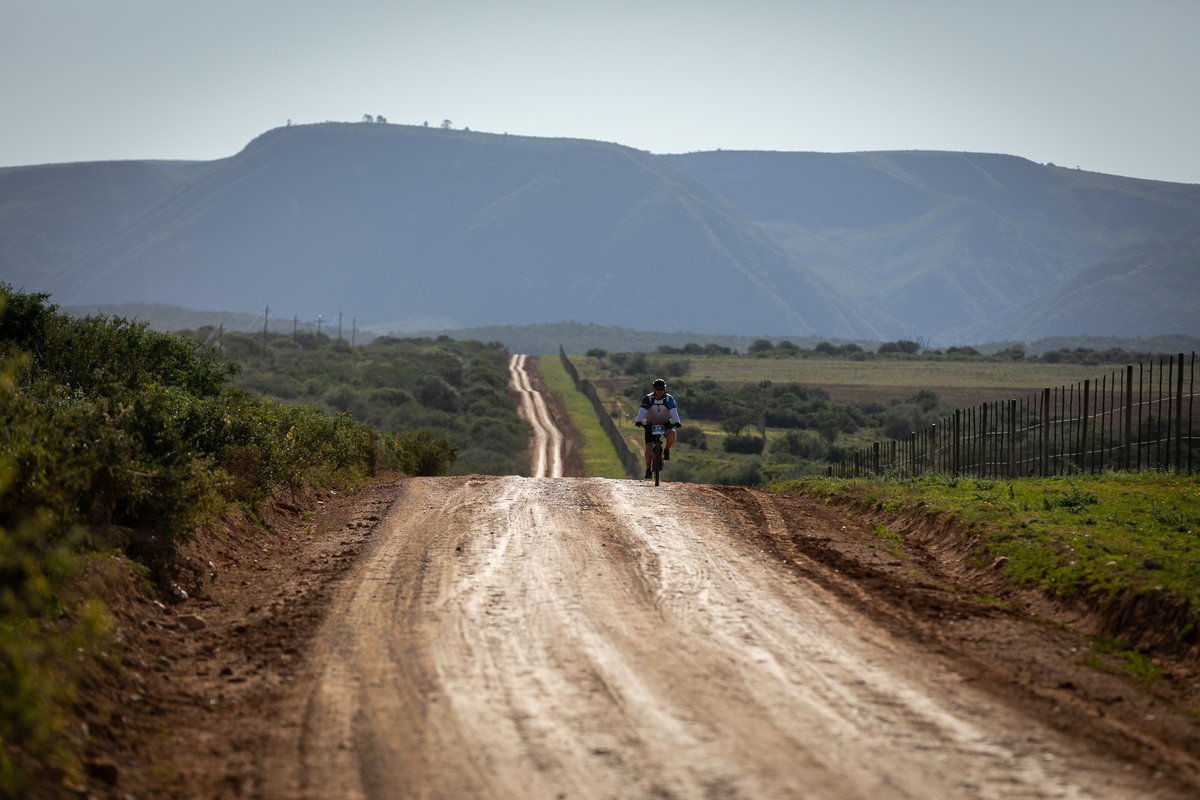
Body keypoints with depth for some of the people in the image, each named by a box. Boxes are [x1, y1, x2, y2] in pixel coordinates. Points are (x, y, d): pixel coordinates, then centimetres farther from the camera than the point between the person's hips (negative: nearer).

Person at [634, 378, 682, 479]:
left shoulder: (669, 399, -12)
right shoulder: (648, 398, -14)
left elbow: (673, 411, -25)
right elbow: (642, 410, -27)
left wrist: (677, 422, -44)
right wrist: (638, 421, -45)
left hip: (665, 424, 0)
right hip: (651, 424, 0)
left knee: (672, 434, -32)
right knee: (649, 446, -11)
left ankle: (666, 450, -4)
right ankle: (648, 469, 1)